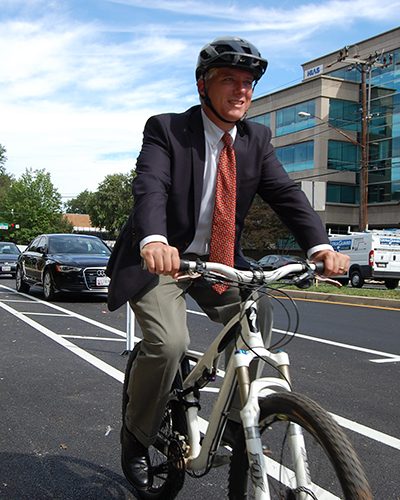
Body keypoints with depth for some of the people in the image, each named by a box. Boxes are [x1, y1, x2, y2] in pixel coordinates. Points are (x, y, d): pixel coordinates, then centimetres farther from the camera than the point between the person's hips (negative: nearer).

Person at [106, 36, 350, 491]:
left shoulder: (256, 139, 3)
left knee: (258, 319, -15)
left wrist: (319, 245, -27)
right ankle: (135, 437, 4)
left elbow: (285, 193, -8)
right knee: (169, 343, -23)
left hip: (217, 260, 5)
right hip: (159, 259, -4)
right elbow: (150, 187, -28)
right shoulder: (166, 129, -11)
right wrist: (154, 241, -50)